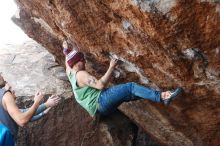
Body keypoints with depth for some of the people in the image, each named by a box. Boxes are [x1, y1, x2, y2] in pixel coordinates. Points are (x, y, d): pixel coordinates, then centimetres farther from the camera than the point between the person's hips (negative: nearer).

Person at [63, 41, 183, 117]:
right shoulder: (81, 74, -11)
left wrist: (66, 50, 57)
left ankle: (161, 96, -1)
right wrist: (111, 68, -16)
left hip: (99, 107, 10)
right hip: (101, 101, -10)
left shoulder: (71, 73, 19)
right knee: (131, 87, -21)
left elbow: (68, 63, 44)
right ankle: (161, 97, -28)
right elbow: (101, 85, -22)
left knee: (131, 93, 5)